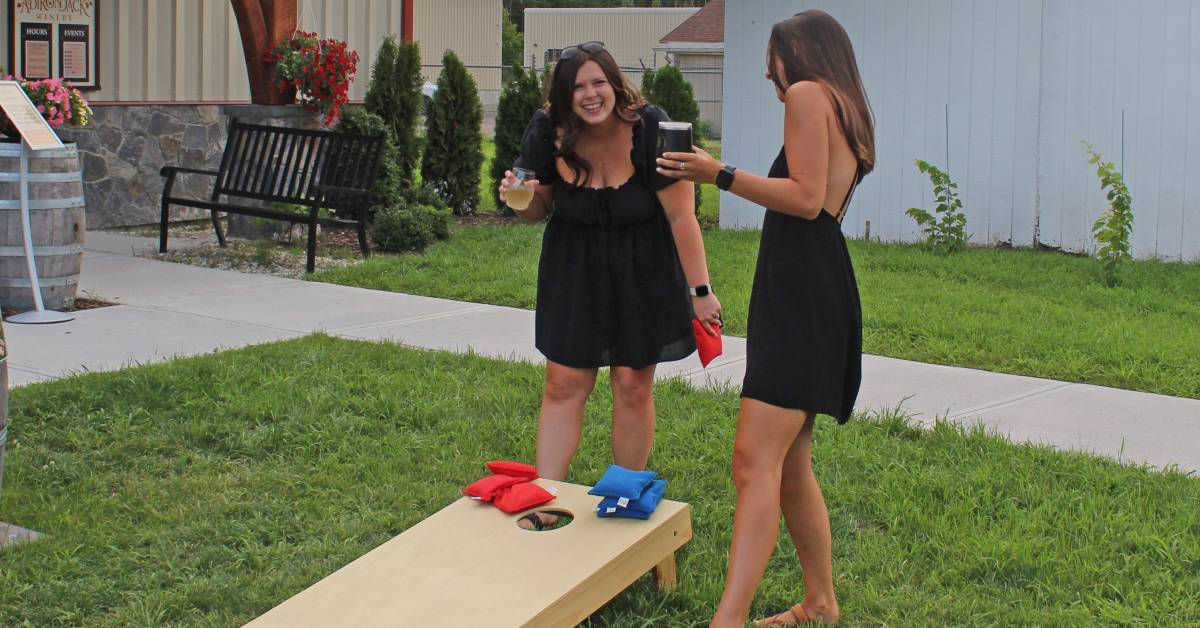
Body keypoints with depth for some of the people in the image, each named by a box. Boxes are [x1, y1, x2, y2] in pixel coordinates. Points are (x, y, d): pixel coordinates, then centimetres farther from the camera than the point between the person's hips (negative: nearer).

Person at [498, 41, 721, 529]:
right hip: (574, 268, 3)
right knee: (564, 383, 0)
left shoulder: (649, 129, -21)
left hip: (642, 270, -2)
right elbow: (539, 209, 5)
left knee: (633, 385, 3)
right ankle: (543, 504, 4)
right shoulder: (548, 131, -10)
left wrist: (700, 291, -16)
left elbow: (681, 215, -17)